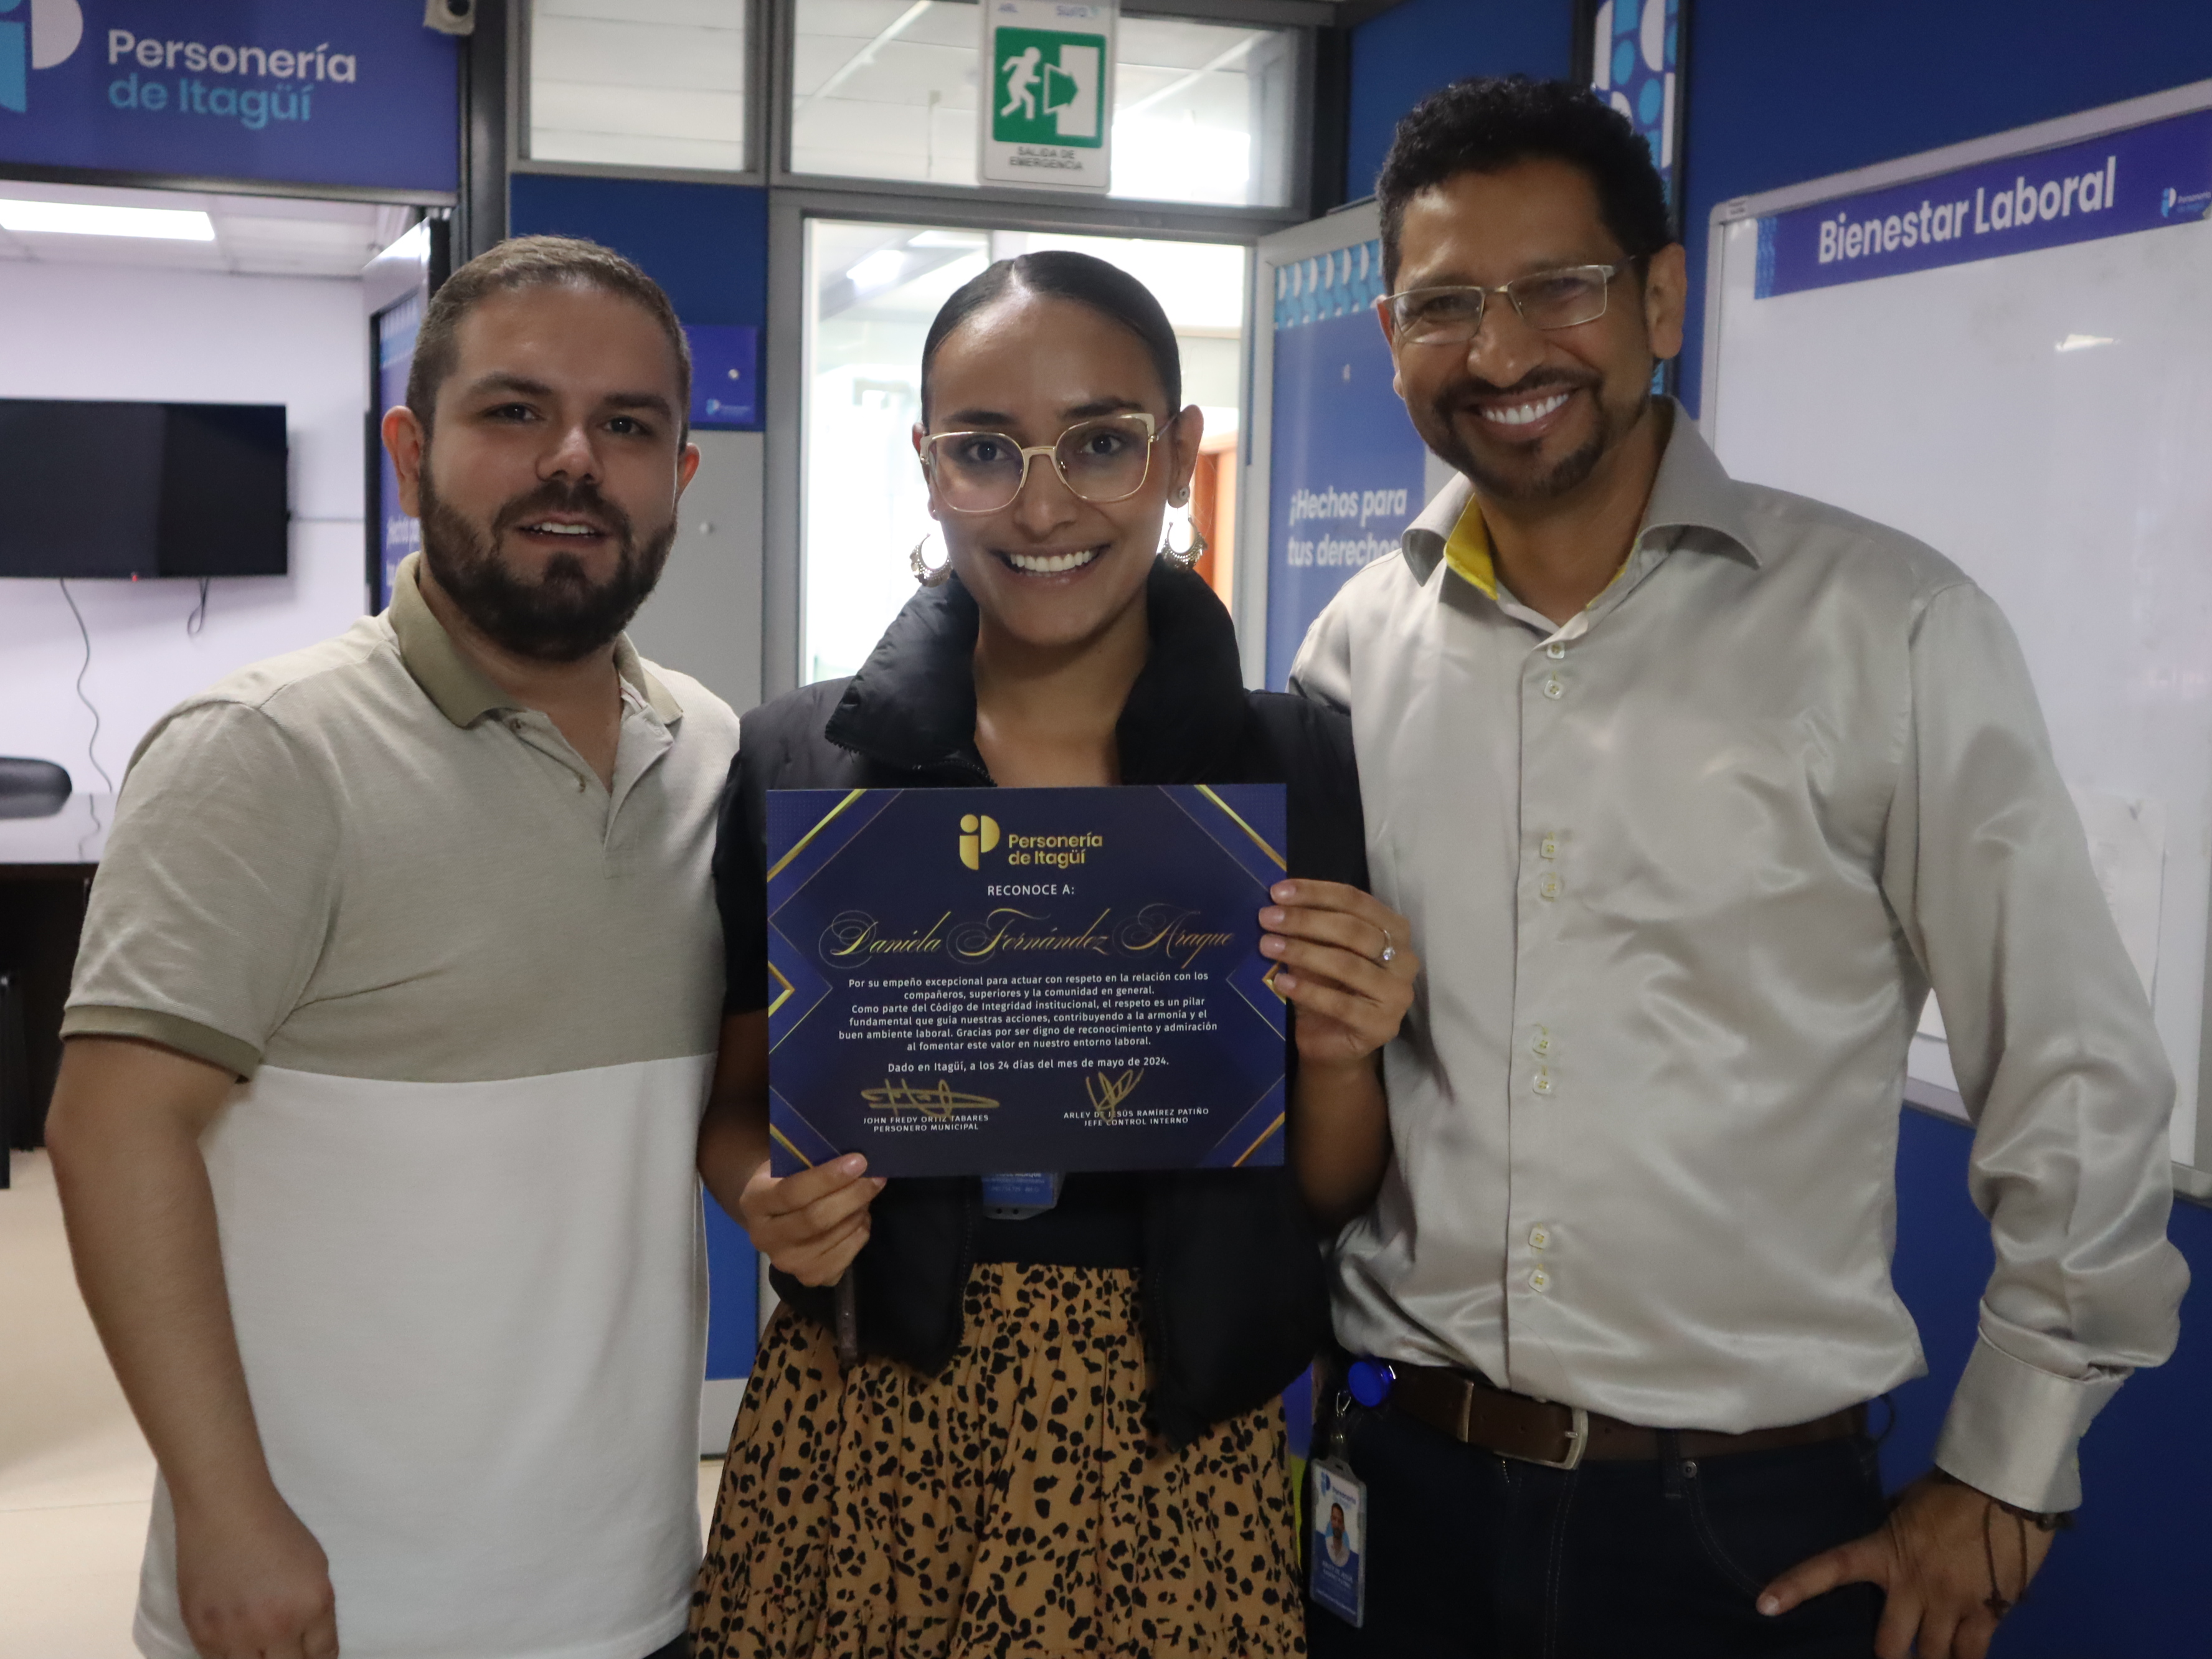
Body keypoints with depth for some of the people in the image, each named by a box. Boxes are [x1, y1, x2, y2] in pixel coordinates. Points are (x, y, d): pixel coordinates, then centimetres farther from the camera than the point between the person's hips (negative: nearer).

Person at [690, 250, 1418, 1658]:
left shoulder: (1304, 768, -4)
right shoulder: (798, 762, -4)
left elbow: (1334, 1198, 4)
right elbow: (734, 1101, 7)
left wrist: (1340, 1056, -16)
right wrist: (770, 1202, -13)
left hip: (1174, 1453, 0)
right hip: (859, 1438, 1)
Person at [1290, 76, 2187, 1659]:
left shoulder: (1889, 626, -10)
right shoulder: (1358, 649, 0)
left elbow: (2078, 1079, -5)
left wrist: (2002, 1484, -2)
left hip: (1756, 1523, -2)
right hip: (1402, 1483, 3)